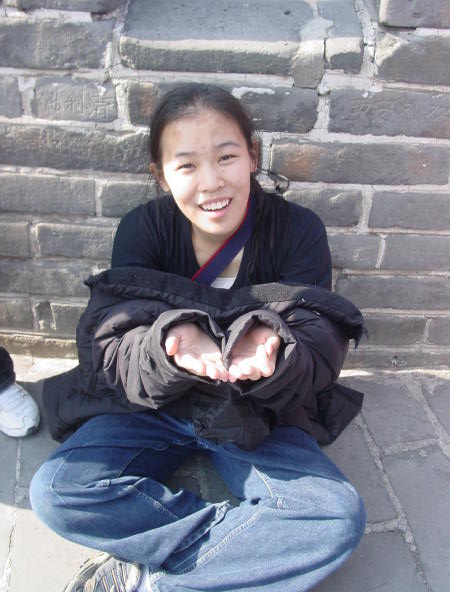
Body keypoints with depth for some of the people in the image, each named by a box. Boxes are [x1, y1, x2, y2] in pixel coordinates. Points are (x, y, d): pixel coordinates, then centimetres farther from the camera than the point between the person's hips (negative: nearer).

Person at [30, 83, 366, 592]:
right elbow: (106, 340, -18)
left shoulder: (298, 231, -12)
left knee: (341, 517, -23)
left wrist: (273, 356, -40)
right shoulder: (143, 228, -10)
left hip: (259, 414, 0)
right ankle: (249, 538, -14)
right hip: (152, 402, 1)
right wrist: (169, 345, -41)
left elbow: (321, 353, -15)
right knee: (55, 491, -21)